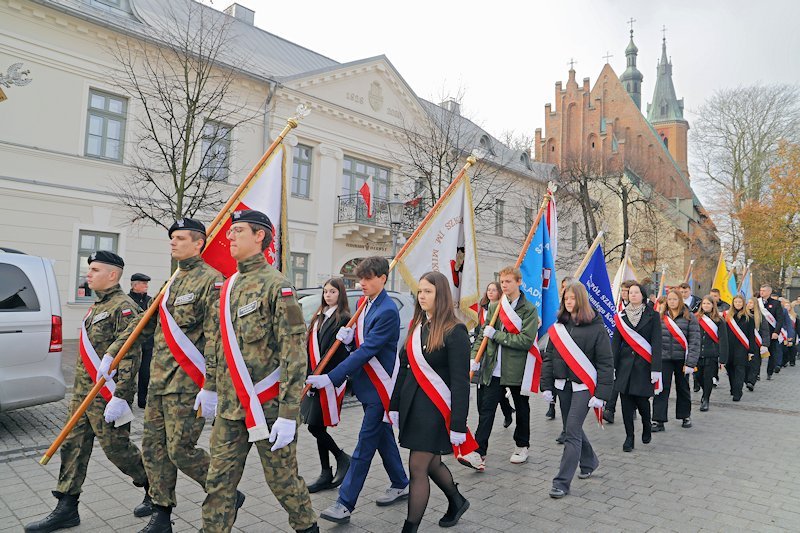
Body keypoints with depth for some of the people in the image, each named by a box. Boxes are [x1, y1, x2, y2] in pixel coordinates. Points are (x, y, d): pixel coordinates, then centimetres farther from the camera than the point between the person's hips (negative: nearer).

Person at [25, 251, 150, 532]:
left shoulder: (122, 306, -16)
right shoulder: (97, 306, 15)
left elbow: (131, 356, -23)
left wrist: (119, 397, -26)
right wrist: (79, 391, 24)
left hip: (107, 396, -9)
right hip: (82, 394, 9)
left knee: (116, 447, 1)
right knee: (73, 446, 11)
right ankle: (66, 509, 22)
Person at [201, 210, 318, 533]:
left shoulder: (276, 285, -13)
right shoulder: (229, 286, 11)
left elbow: (294, 352, -18)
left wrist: (288, 414, -20)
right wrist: (209, 387, 21)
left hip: (268, 405, -6)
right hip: (230, 406, 7)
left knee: (282, 478, 9)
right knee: (219, 481, 11)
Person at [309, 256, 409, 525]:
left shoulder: (387, 311, -19)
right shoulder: (365, 305, 9)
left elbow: (367, 351, -25)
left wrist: (330, 377, -27)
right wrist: (348, 339, -9)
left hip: (380, 387, -9)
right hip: (368, 384, 9)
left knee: (365, 444, -3)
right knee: (382, 436, 19)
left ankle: (345, 504, 5)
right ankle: (401, 484, 35)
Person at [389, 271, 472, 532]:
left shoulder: (455, 331, -13)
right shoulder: (416, 326, 9)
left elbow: (460, 382, -15)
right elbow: (404, 368, 12)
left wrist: (458, 424, -16)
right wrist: (395, 405, 12)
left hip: (435, 408, -7)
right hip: (412, 404, 7)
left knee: (417, 467, -3)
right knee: (431, 462, 19)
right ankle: (457, 501, 44)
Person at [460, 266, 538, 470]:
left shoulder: (529, 309, -6)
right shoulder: (494, 307, 9)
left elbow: (526, 340, -17)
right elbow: (482, 334, 10)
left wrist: (496, 335, -16)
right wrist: (475, 357, -3)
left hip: (517, 368, -3)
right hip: (493, 369, 3)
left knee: (522, 409, 15)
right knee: (485, 409, -4)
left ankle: (522, 446, 34)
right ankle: (478, 453, -4)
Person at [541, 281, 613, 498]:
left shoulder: (596, 327, -8)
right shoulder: (558, 327, 6)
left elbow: (606, 363, -8)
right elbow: (548, 358, 8)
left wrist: (601, 394, -12)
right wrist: (546, 387, 3)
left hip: (584, 386, -5)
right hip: (563, 385, 5)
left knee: (572, 431, -7)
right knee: (572, 429, 15)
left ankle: (562, 482, 0)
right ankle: (589, 461, 41)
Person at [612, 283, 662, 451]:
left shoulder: (652, 315, 0)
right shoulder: (621, 316, 7)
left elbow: (656, 343, -4)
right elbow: (615, 343, 6)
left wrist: (656, 369, -10)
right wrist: (612, 367, 0)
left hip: (644, 365, -2)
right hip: (625, 365, 2)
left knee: (641, 400, 0)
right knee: (626, 402, 2)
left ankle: (647, 426, 31)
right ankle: (629, 437, 14)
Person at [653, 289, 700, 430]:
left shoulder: (689, 317, -2)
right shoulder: (660, 317, 5)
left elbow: (694, 341, -7)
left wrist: (690, 363, -13)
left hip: (681, 359, -1)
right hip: (664, 358, 1)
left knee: (683, 388, 15)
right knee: (661, 388, -4)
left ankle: (685, 416, 33)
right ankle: (658, 420, -2)